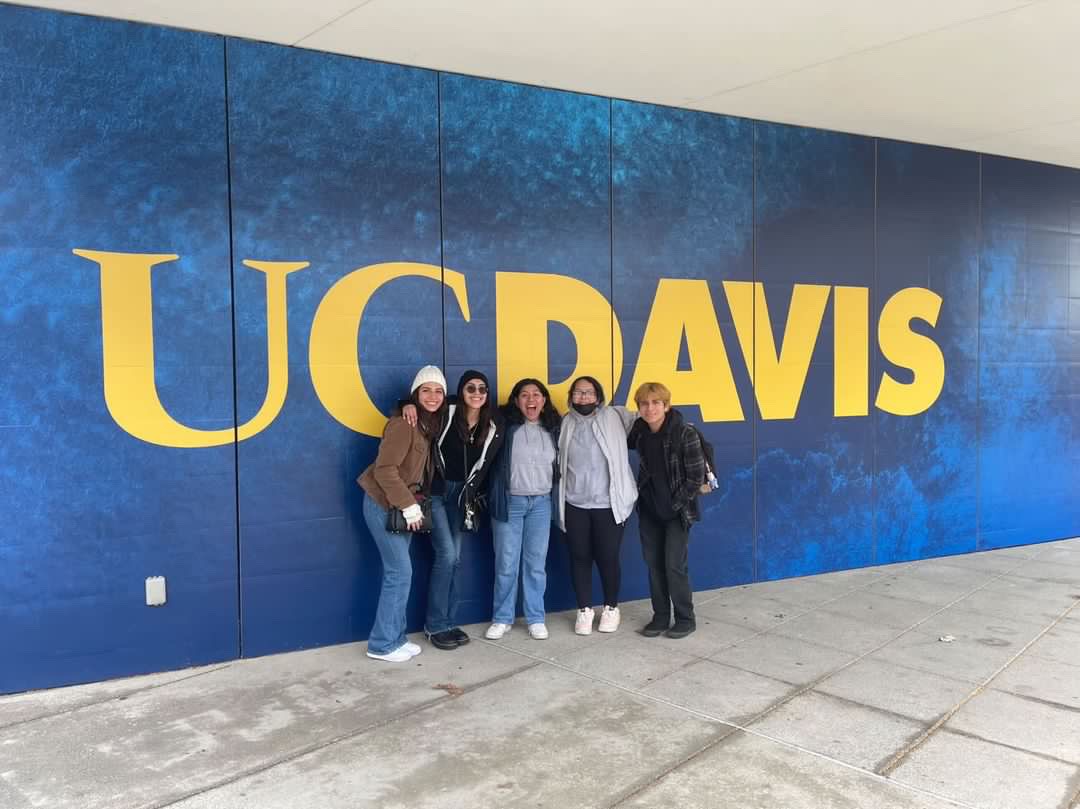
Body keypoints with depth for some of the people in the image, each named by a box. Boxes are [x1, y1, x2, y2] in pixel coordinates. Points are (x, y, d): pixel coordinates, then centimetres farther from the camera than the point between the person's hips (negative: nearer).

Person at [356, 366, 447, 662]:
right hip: (384, 505, -8)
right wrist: (409, 505, -20)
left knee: (397, 572, 11)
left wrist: (413, 504, 4)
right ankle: (383, 644, 4)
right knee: (400, 572, -6)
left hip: (403, 505, 8)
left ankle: (395, 638, 20)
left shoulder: (432, 424, 7)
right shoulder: (404, 423, -20)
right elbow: (385, 469, -23)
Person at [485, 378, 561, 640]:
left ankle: (536, 618, 19)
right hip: (509, 501, -2)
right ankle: (502, 618, 16)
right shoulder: (505, 424, -5)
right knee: (506, 563, 3)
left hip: (541, 503, 3)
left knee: (536, 562, 7)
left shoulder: (553, 428, 6)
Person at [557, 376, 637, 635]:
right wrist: (559, 504, 6)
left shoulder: (615, 417, -2)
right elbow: (559, 462, 10)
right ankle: (584, 610, 23)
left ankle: (611, 608, 25)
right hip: (575, 505, 2)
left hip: (608, 504, -2)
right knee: (579, 558, 8)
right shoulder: (565, 424, 5)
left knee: (608, 558, 5)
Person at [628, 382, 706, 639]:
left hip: (677, 511, -5)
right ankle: (660, 617, 22)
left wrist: (676, 504, -13)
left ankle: (685, 619, 13)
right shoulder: (639, 431, -3)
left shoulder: (685, 433, -18)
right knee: (653, 564, 9)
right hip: (649, 511, 5)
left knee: (674, 565, -4)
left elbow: (696, 476, -14)